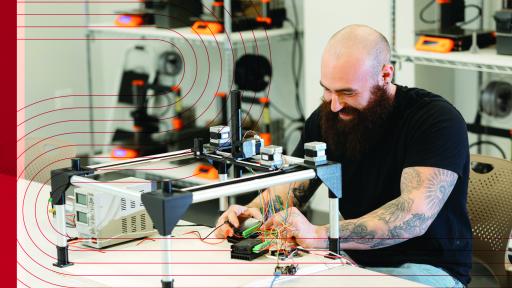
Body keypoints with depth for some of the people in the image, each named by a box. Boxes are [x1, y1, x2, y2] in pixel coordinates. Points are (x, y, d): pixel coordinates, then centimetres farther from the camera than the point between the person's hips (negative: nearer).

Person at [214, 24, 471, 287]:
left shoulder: (437, 120, -18)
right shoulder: (326, 118, 4)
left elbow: (415, 214, -31)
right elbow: (289, 189, 4)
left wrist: (321, 236, -41)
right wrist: (250, 213, -21)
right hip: (353, 260, 6)